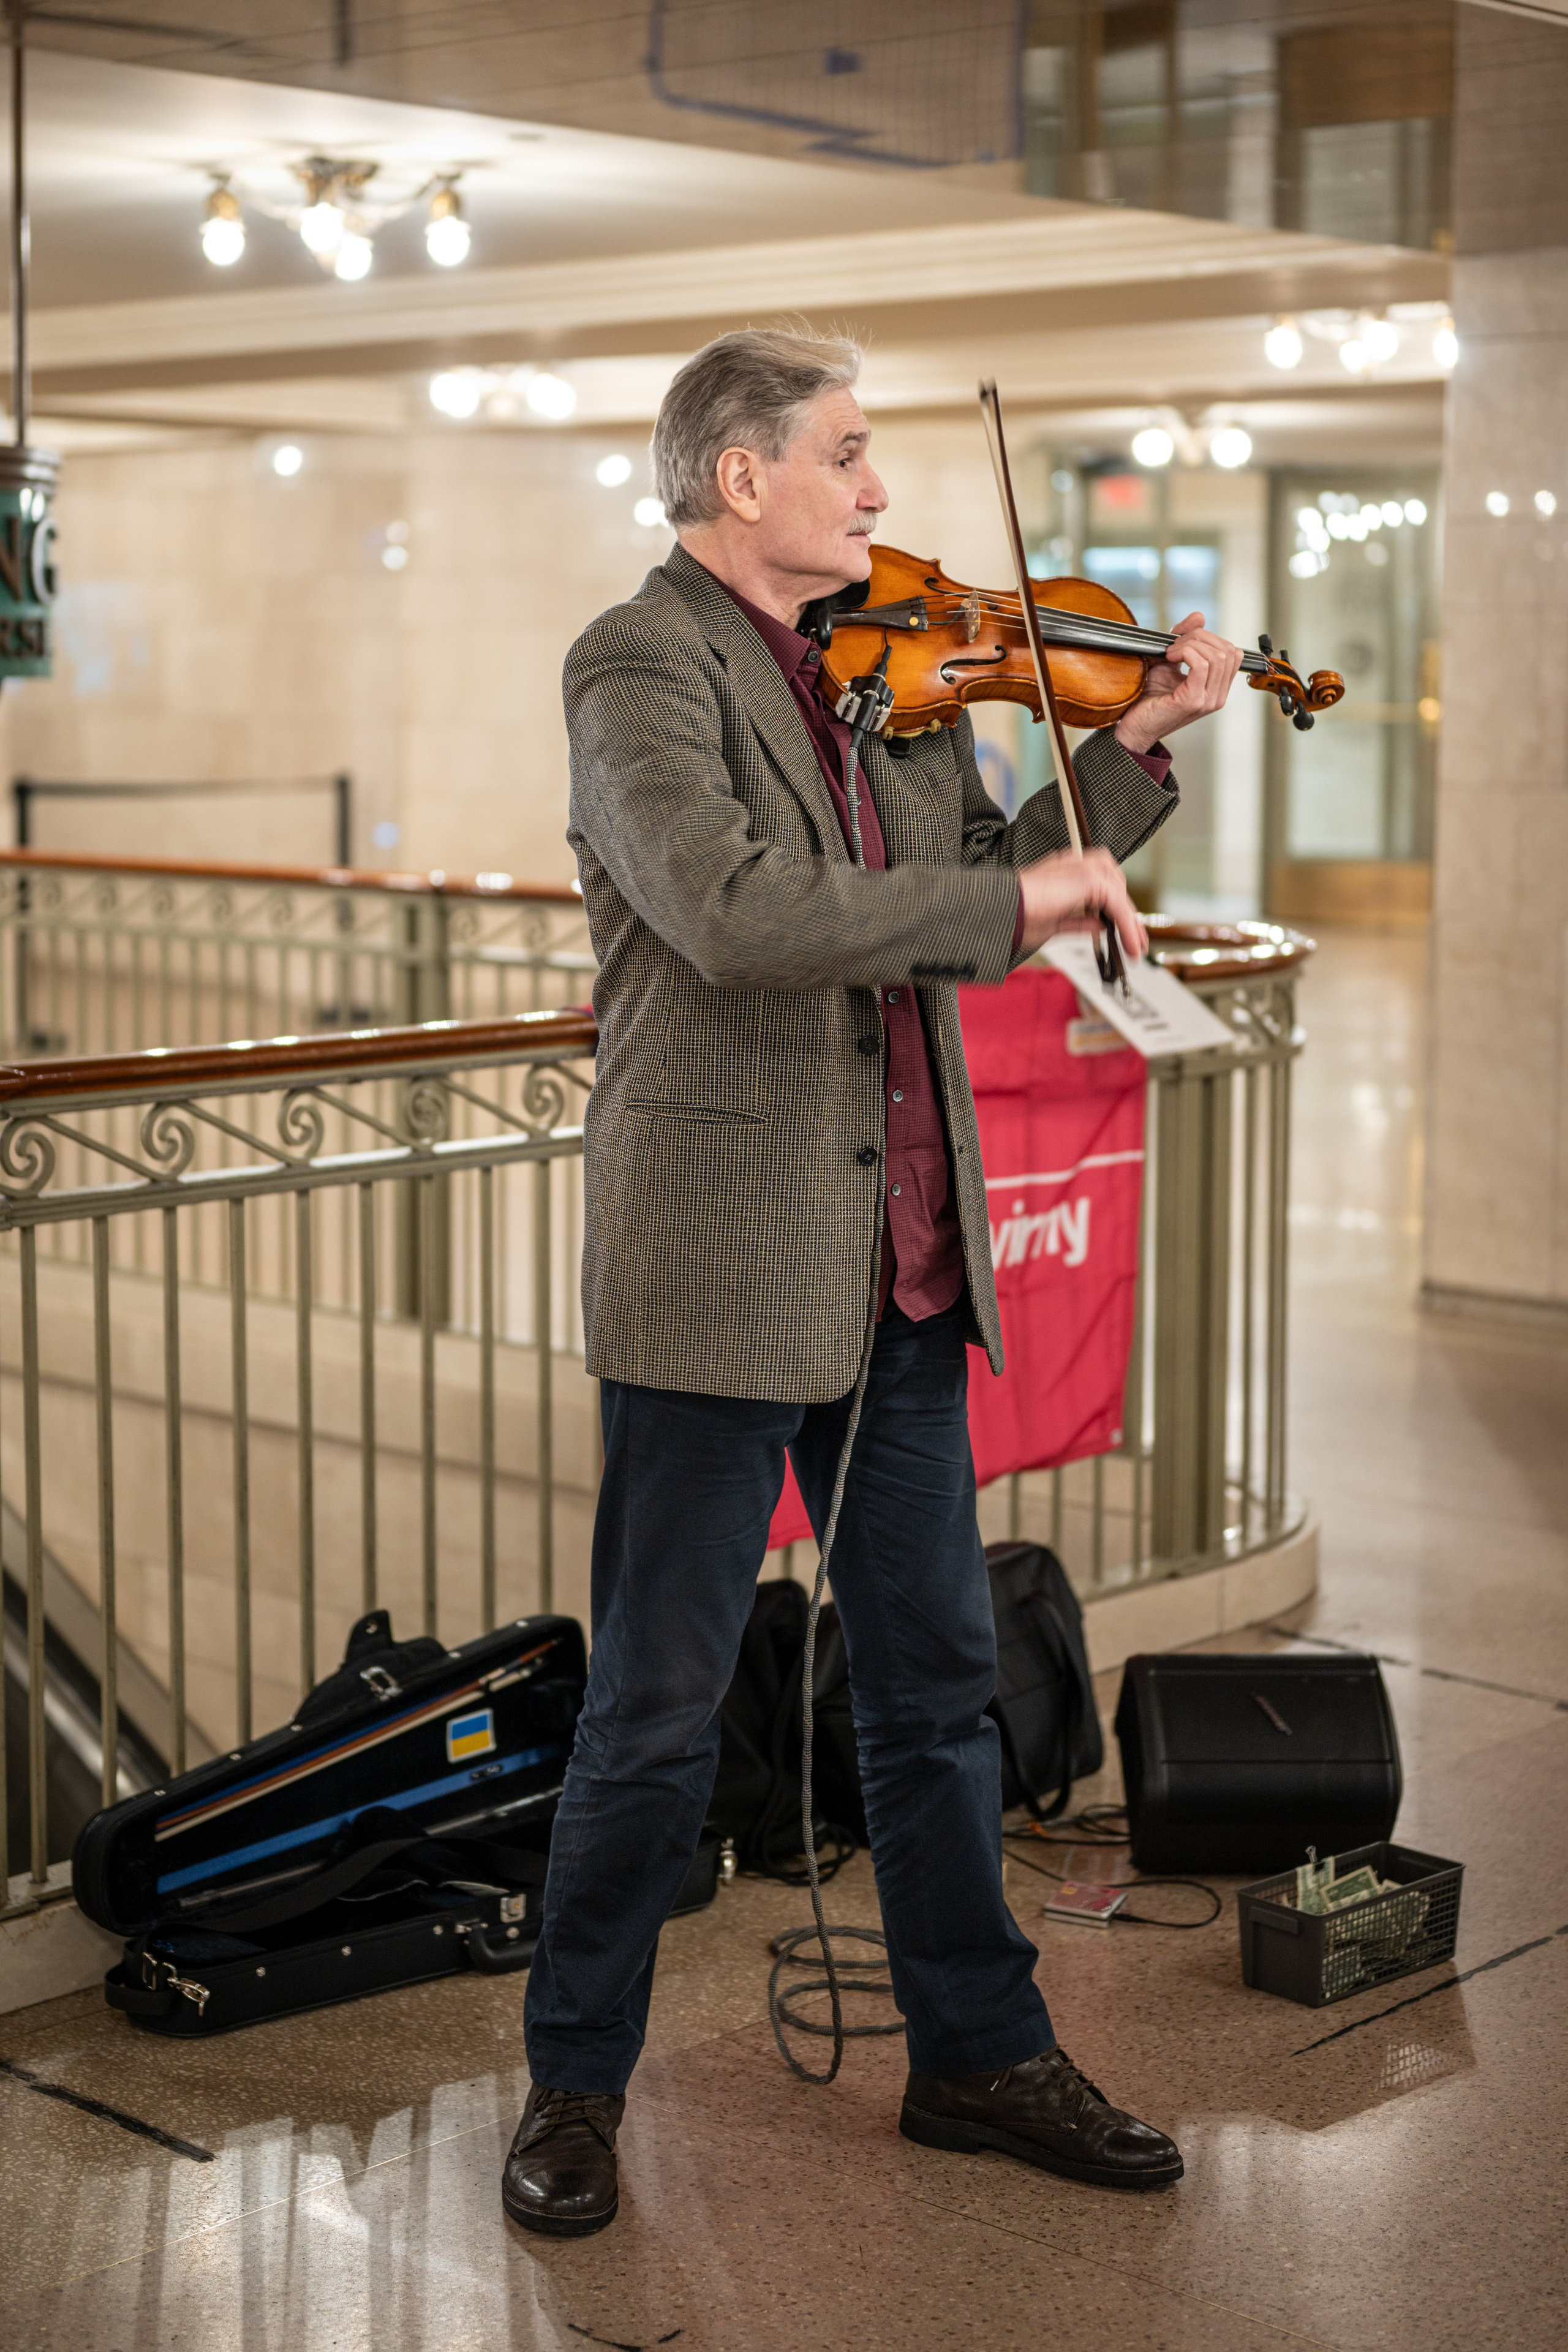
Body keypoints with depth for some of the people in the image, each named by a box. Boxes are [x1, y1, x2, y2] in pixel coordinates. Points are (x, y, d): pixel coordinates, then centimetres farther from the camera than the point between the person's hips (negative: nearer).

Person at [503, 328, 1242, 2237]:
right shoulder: (638, 664, -11)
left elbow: (977, 882, 18)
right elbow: (736, 914, -27)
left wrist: (1132, 746, 7)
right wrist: (1018, 897, -23)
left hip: (899, 1263, 7)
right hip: (718, 1270, -7)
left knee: (937, 1671, 15)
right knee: (658, 1706, 3)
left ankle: (978, 2050, 29)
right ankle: (576, 2083, 20)